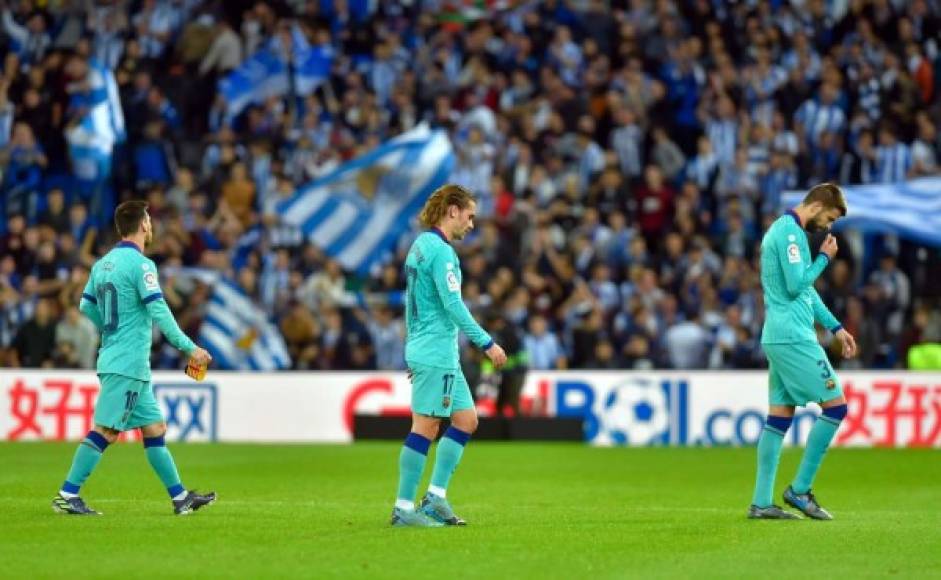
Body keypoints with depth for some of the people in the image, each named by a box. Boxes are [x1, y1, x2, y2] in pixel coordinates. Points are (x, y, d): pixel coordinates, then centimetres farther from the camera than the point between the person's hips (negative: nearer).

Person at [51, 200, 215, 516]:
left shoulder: (103, 263, 12)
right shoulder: (141, 265, -13)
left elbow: (86, 306, 18)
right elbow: (159, 312, -18)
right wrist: (189, 348, -14)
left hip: (113, 358, 9)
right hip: (128, 363, -9)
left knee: (155, 428, 11)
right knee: (105, 430, -8)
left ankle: (180, 496, 14)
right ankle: (67, 495, -8)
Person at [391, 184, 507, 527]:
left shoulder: (421, 246, 17)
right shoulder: (441, 250, -14)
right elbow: (453, 305, -20)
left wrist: (412, 352, 26)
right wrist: (486, 343, -17)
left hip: (430, 352, 10)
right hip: (436, 354, -10)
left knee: (466, 419, 11)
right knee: (425, 428, -8)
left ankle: (435, 497, 9)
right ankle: (404, 509, -6)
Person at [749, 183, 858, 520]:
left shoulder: (783, 230, 21)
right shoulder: (790, 233, -12)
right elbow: (796, 286, -19)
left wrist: (836, 328, 25)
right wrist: (824, 258, -4)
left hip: (778, 338, 10)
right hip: (793, 337, -10)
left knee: (780, 416, 8)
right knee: (835, 406, -6)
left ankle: (761, 502, 6)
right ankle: (800, 490, -4)